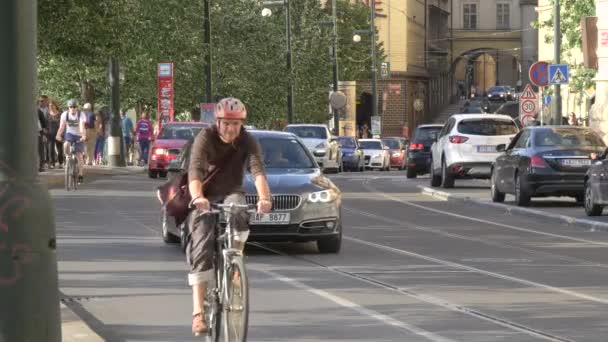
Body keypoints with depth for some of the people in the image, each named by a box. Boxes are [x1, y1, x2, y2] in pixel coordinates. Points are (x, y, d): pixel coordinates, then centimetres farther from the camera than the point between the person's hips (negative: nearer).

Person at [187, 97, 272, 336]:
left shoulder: (247, 142, -10)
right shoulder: (205, 139, -15)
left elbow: (257, 170, -25)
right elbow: (195, 171, -29)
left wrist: (264, 198, -45)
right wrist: (197, 197, -49)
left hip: (232, 194, 1)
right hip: (206, 198, -1)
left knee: (238, 214, -36)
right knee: (201, 249, -16)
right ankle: (198, 312, -20)